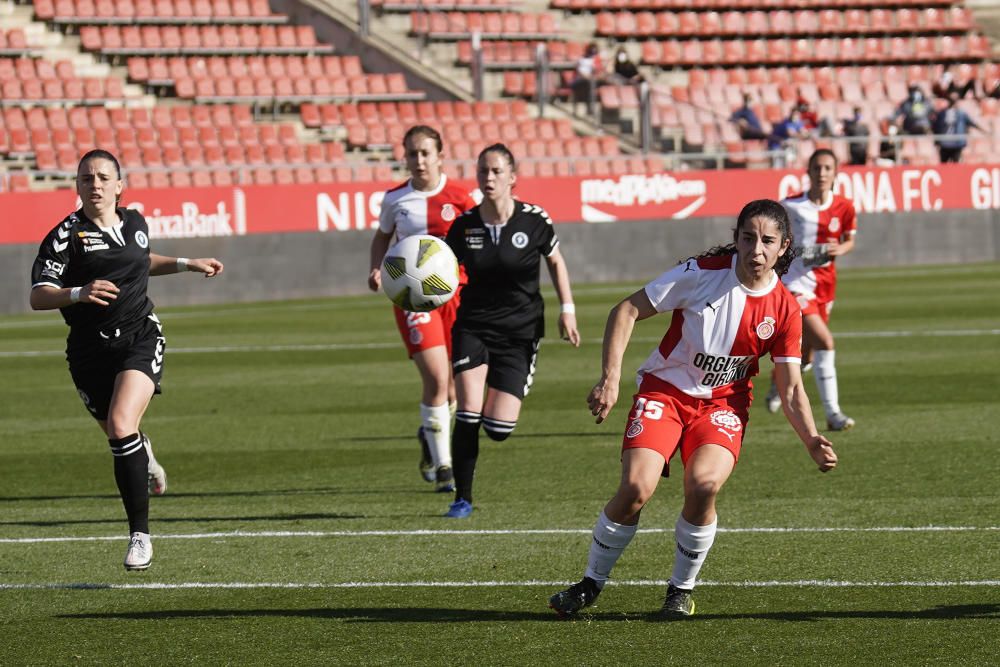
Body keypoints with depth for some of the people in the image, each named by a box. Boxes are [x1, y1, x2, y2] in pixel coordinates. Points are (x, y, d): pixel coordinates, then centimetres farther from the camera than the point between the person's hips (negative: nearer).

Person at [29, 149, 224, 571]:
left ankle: (140, 535, -16)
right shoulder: (66, 235, -9)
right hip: (91, 350, 0)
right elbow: (38, 297, -19)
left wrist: (186, 264, 24)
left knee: (121, 426, -22)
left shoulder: (135, 224, 6)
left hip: (140, 340, 0)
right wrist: (78, 293, -36)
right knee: (121, 439, 11)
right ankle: (143, 457, 54)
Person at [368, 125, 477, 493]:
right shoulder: (395, 199, 1)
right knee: (436, 378, -16)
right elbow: (382, 237, 18)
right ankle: (442, 466, -8)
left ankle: (430, 436, 41)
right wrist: (376, 269, 0)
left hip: (455, 293, 1)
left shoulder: (460, 198, -2)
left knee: (454, 384, 9)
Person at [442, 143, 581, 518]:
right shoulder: (465, 226, -5)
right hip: (473, 327, 1)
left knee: (499, 429, -6)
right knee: (468, 414, -16)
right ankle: (462, 498, -2)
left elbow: (555, 262, 10)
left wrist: (567, 309, 3)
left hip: (520, 332, -1)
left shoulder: (534, 220, -8)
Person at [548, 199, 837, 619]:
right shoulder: (703, 273, -15)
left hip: (723, 403, 1)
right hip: (665, 389, -1)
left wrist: (812, 442, -16)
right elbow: (627, 311, -9)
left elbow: (791, 388, 0)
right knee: (636, 488, -20)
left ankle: (682, 589, -3)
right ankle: (591, 584, 3)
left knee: (704, 484, -27)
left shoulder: (784, 310, -7)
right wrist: (610, 378, -18)